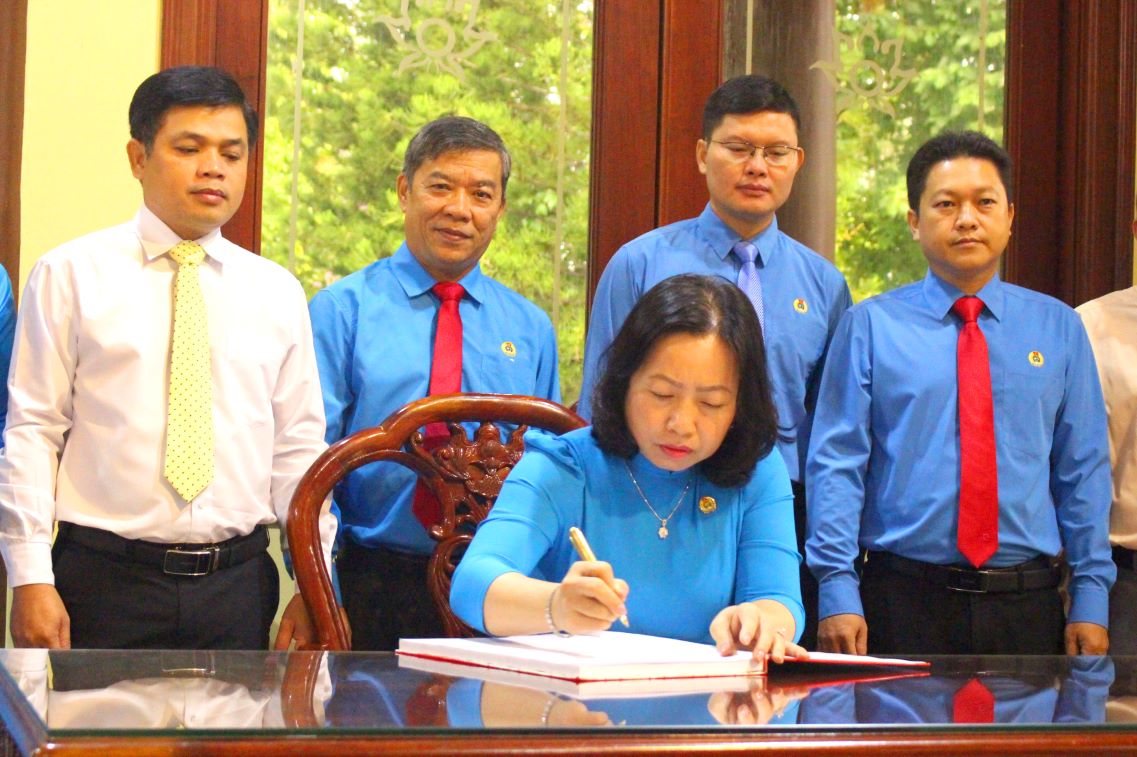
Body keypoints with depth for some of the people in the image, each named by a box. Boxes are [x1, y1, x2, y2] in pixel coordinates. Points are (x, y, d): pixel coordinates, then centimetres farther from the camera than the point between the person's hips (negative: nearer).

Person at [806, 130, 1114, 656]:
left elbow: (1084, 469, 8)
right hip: (904, 601, -2)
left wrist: (1090, 600, 2)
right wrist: (838, 593, -11)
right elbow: (835, 463, -2)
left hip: (1027, 610, 2)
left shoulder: (1058, 328, 8)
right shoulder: (870, 326, 1)